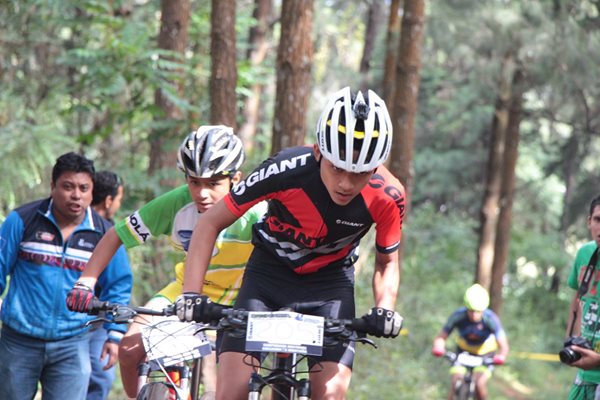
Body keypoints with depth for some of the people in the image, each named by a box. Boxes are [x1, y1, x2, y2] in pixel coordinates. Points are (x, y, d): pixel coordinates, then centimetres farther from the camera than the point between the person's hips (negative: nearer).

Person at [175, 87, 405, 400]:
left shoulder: (388, 197, -23)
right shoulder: (286, 170, -29)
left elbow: (386, 262, -2)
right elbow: (211, 223, -17)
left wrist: (385, 308, -23)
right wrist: (191, 293, -28)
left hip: (330, 283, 1)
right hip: (269, 273, -1)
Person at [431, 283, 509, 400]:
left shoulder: (491, 318, -30)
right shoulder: (458, 316, -27)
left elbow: (503, 345, -33)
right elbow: (441, 337, -24)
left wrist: (501, 356, -56)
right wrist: (438, 348, -47)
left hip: (486, 352, -1)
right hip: (463, 351, 1)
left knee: (479, 383, -22)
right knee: (456, 383, -18)